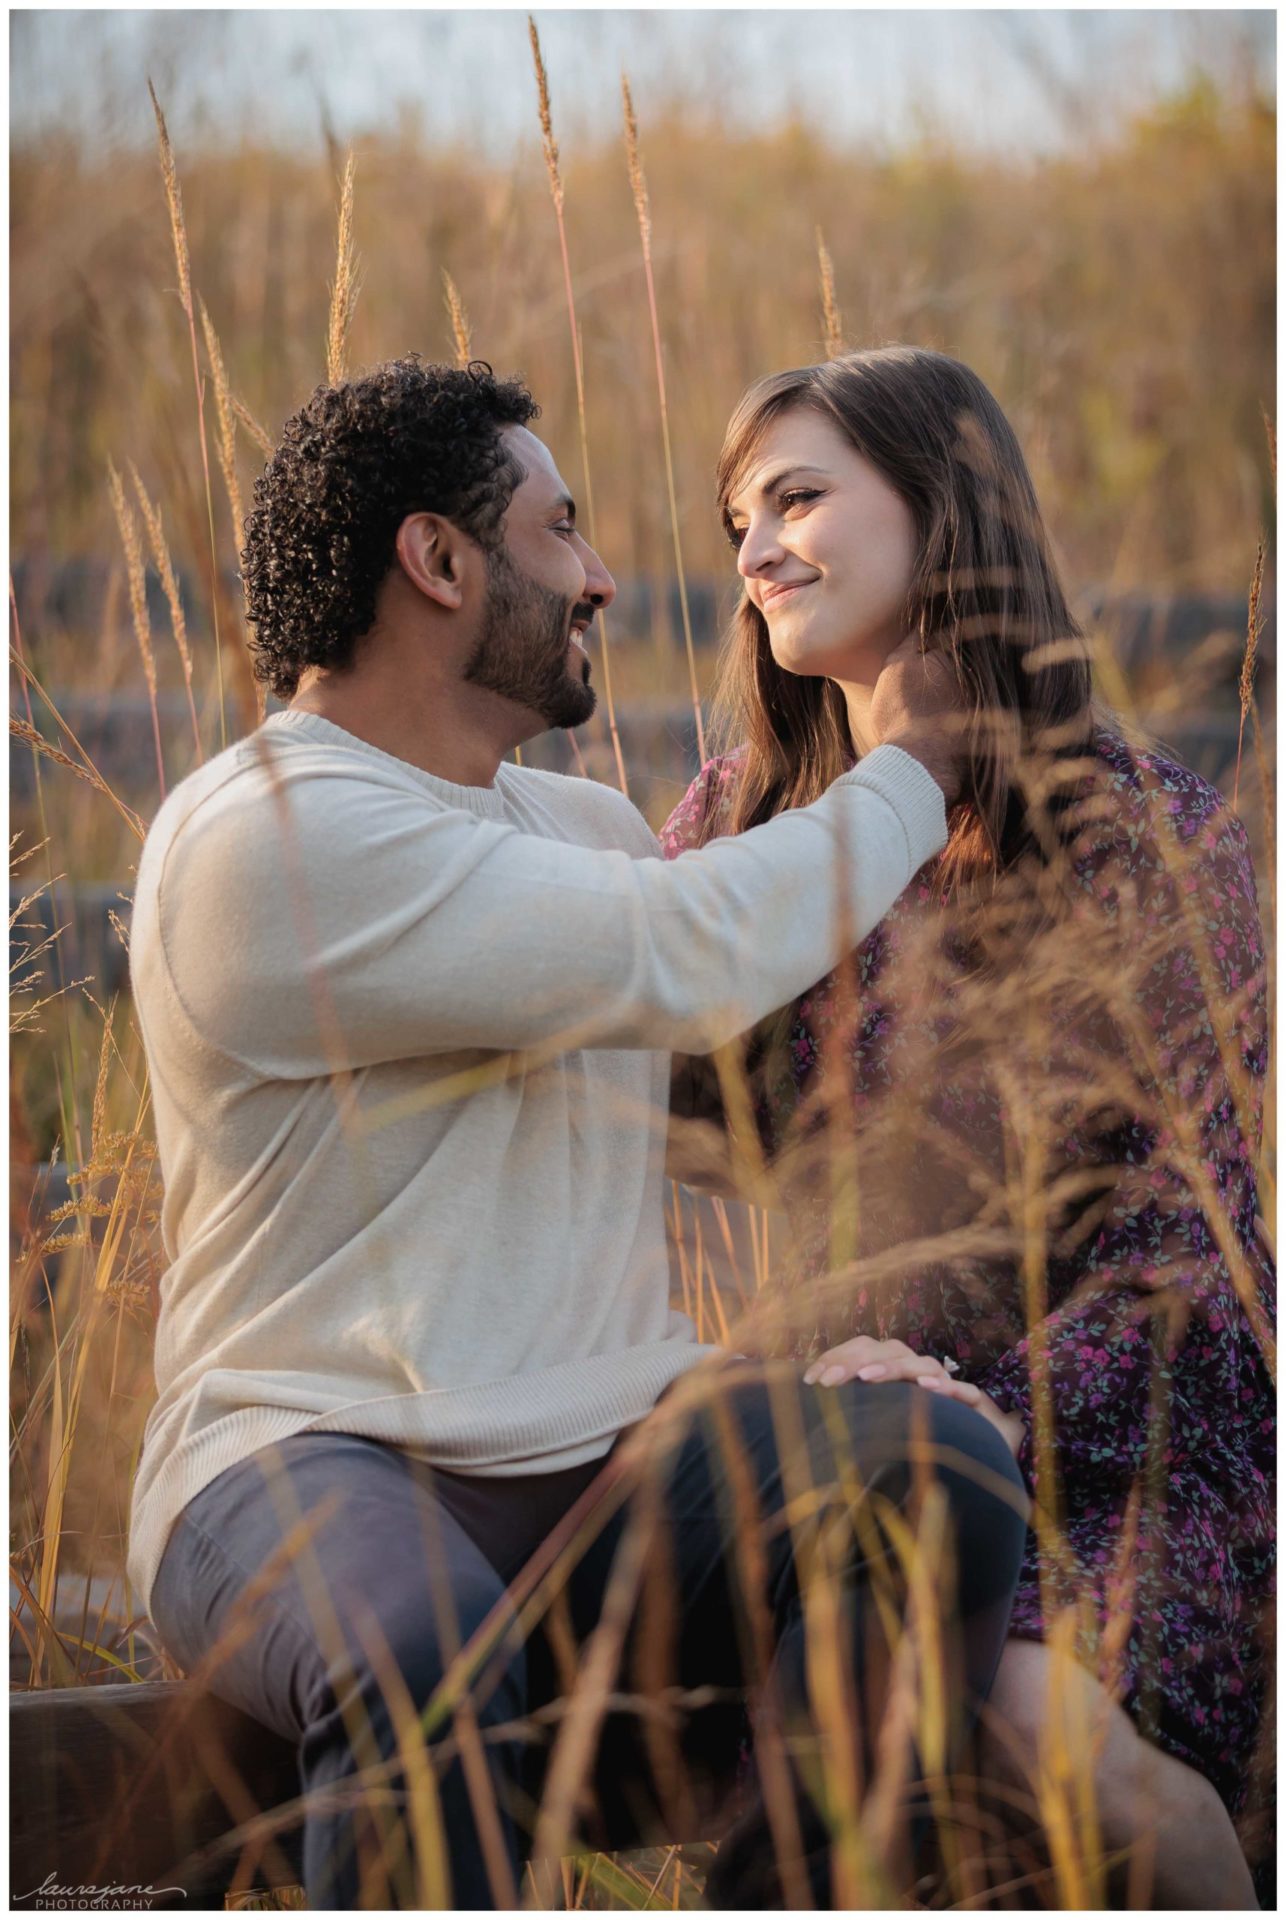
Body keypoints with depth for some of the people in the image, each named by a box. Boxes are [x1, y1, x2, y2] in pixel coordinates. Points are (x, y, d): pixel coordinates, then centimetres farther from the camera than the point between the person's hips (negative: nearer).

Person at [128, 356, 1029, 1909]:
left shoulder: (592, 828, 18)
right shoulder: (266, 841, -12)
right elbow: (685, 961, -16)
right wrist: (906, 777, -1)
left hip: (613, 1464, 7)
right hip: (313, 1467, -7)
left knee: (944, 1472, -21)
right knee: (419, 1665, -40)